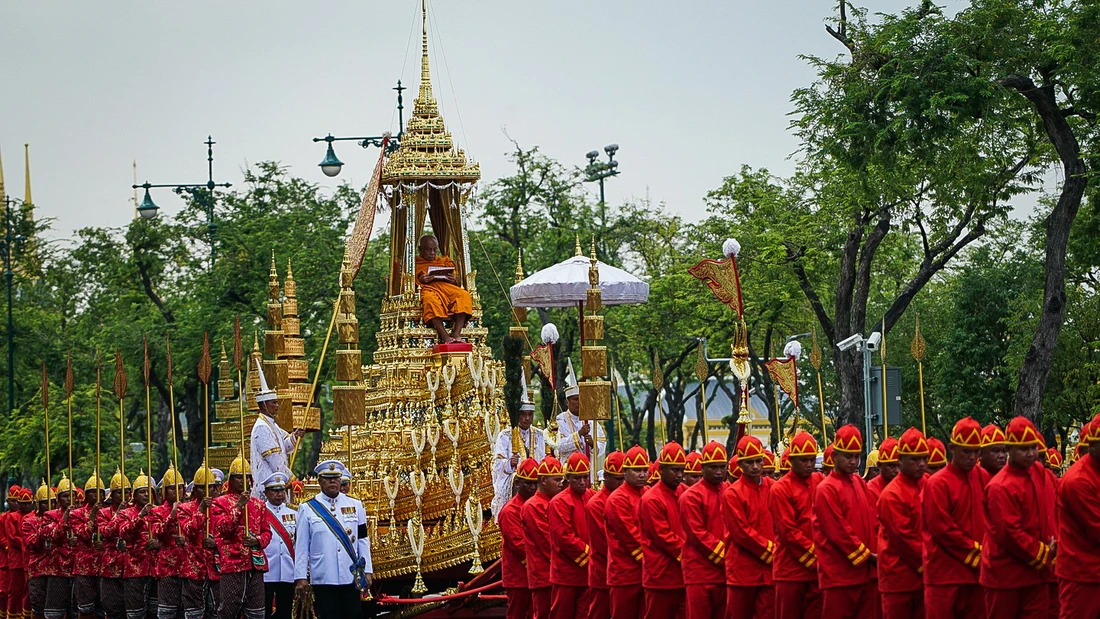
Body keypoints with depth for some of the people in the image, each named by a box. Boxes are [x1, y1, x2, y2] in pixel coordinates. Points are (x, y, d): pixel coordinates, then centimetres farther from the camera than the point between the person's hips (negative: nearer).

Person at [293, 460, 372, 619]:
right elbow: (301, 546, 1)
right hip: (323, 580, -2)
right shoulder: (307, 509, 2)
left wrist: (367, 571, 4)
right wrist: (300, 577, -3)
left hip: (351, 577, 2)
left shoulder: (355, 506, 8)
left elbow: (363, 541, 9)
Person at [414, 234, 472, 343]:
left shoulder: (444, 261, 29)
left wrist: (454, 281, 0)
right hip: (427, 288, -4)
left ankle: (456, 333, -39)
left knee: (464, 295, -29)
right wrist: (420, 280, -12)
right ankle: (444, 337, -47)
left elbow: (456, 284, 25)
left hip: (446, 286, 4)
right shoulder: (415, 263, 19)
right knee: (430, 299, -42)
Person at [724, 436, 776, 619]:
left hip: (770, 569, 3)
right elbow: (742, 532, -11)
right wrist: (770, 550, -11)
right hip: (743, 568, -3)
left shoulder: (774, 488, 6)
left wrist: (777, 550, -9)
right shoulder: (732, 494, -6)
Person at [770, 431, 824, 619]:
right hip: (791, 569, -4)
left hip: (817, 568, 4)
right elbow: (789, 531, -11)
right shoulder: (780, 489, -6)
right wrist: (814, 556, -12)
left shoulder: (819, 482, 9)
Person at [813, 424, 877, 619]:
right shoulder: (826, 490, -10)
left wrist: (877, 552, 0)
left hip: (866, 573, 7)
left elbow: (874, 519, 13)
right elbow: (838, 531, -14)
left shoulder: (860, 483, 12)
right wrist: (866, 555, -11)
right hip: (839, 575, -7)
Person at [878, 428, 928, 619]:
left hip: (923, 575, 6)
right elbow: (903, 537, -16)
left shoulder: (928, 486, 8)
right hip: (900, 576, -6)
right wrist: (926, 564, -11)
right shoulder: (892, 495, -14)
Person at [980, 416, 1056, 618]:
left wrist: (1053, 545, 2)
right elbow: (1009, 533, -22)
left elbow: (1048, 511, 16)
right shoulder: (1000, 487, -20)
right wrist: (1042, 555, -12)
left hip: (1036, 570, 7)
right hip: (1006, 574, -7)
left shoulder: (1039, 472, 4)